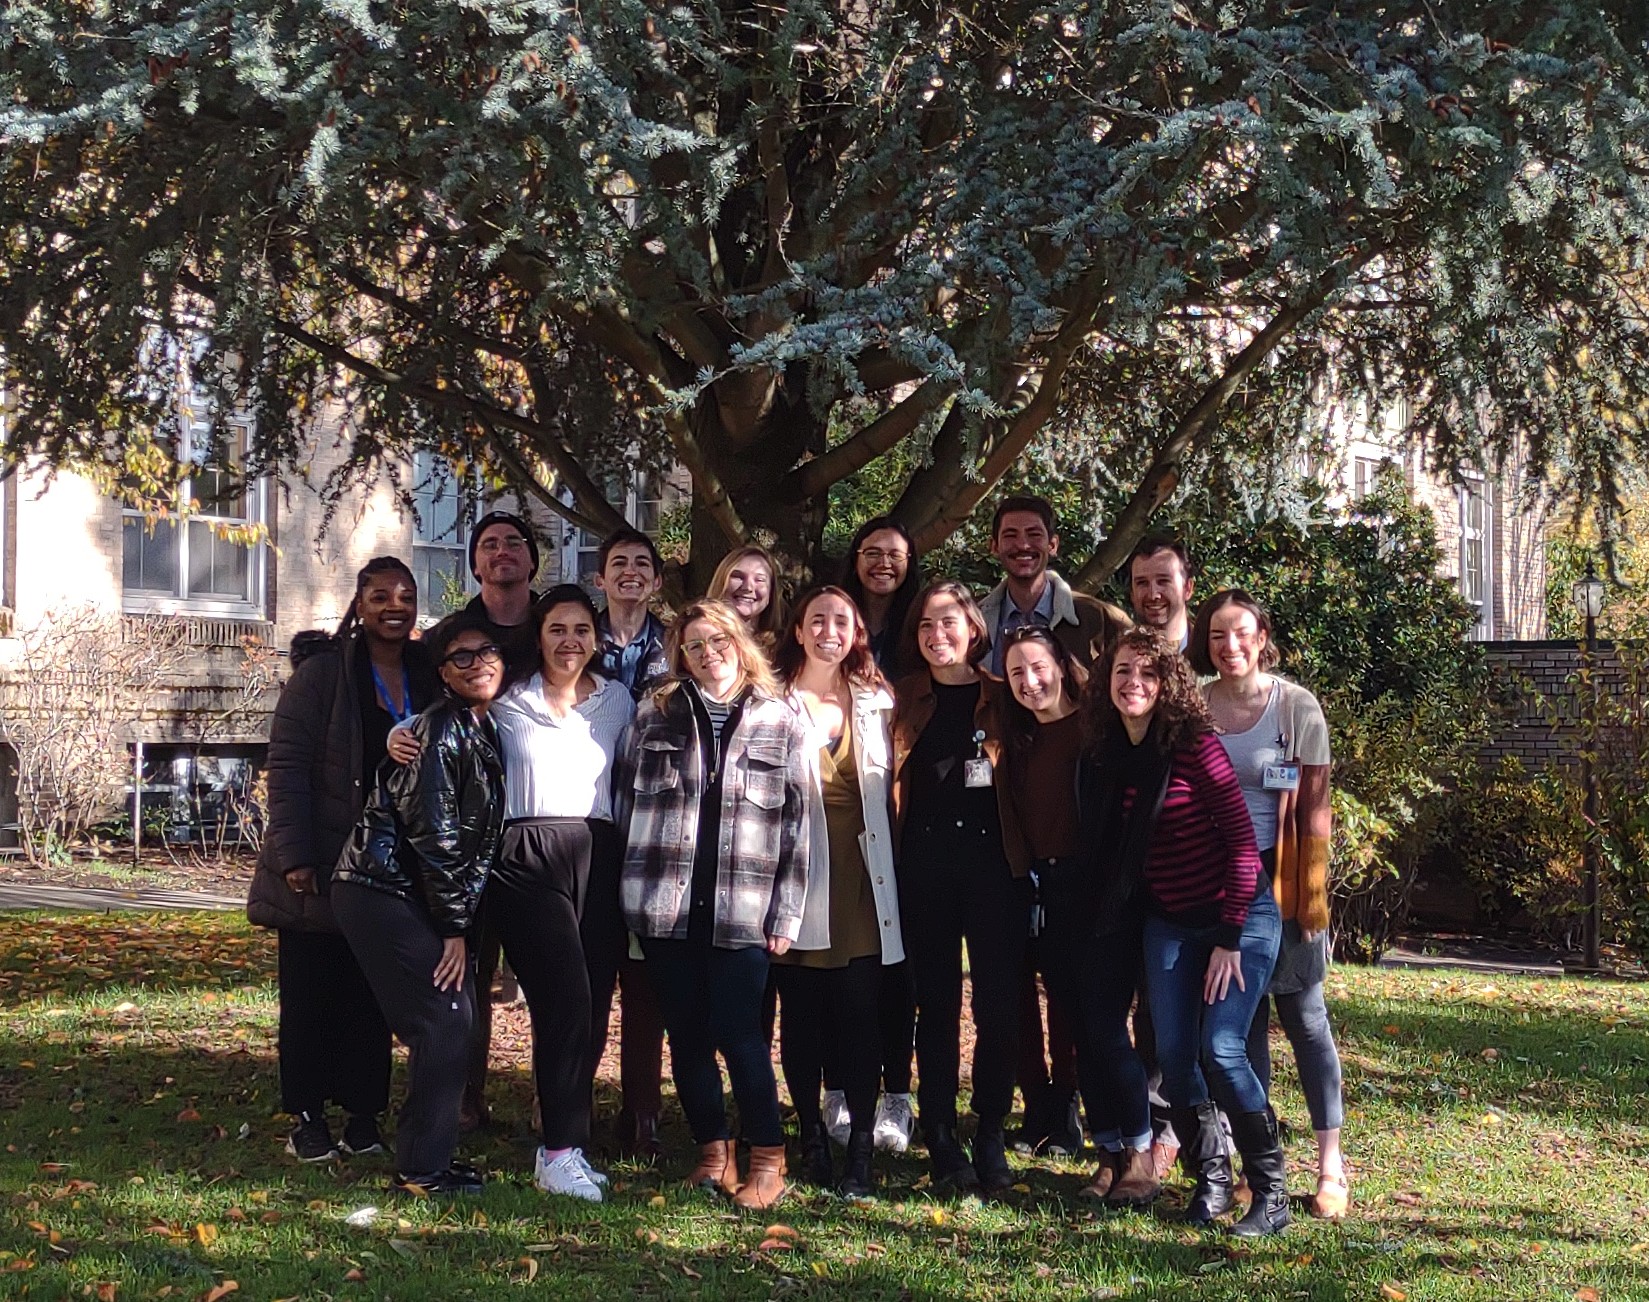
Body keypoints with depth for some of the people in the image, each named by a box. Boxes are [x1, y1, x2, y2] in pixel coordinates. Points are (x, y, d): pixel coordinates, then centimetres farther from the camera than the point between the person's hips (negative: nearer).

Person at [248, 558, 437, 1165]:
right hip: (320, 874, -3)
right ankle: (308, 1119, 12)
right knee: (310, 995, 3)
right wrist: (293, 856, -16)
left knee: (371, 998, 7)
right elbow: (286, 766, -9)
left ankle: (364, 1115, 15)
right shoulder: (322, 672, -6)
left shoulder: (427, 678, 7)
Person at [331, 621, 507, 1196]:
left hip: (407, 895, 9)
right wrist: (455, 926, -13)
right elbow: (433, 833, -18)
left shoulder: (483, 731, 13)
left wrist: (457, 920, 9)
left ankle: (424, 1157, 22)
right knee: (445, 1019, -8)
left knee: (445, 1023, 11)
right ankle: (423, 1169, 0)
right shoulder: (442, 729, -16)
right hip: (385, 892, -9)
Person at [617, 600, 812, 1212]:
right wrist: (627, 886, 4)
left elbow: (798, 822, 3)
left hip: (742, 909, -2)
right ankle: (712, 1152, 20)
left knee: (738, 1032, -7)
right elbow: (626, 801, 11)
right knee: (685, 1034, 7)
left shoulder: (781, 723, 4)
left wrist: (786, 911, -2)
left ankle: (767, 1157, 7)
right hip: (666, 903, 2)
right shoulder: (655, 716, 8)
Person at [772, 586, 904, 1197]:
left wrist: (887, 871, 6)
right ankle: (812, 1140, 15)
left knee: (860, 1012, -3)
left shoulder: (876, 701, 13)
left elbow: (888, 792, 15)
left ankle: (862, 1150, 2)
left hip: (862, 876, 2)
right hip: (799, 872, -1)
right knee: (801, 1013, 3)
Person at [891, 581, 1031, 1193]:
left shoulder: (1003, 699, 7)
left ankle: (991, 1136, 10)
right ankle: (941, 1140, 10)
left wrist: (1029, 855, -4)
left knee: (998, 1004, 0)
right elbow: (889, 784, 9)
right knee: (936, 1004, 4)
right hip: (924, 862, 1)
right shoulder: (902, 699, 10)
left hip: (995, 861, -1)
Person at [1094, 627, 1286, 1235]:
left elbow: (1242, 839, -14)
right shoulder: (1111, 754, 2)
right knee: (1173, 1057, -1)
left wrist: (1230, 938, -15)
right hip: (1168, 925, 5)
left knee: (1222, 1051, -14)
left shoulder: (1194, 744, -14)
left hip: (1238, 917, -5)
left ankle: (1271, 1194, 0)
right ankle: (1210, 1180, 16)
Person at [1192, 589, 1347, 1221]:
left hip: (1279, 879, -3)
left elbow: (1314, 807, -5)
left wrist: (1311, 891, -10)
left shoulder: (1295, 706, -5)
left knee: (1304, 1015, 0)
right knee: (1242, 1018, 6)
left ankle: (1330, 1163, 6)